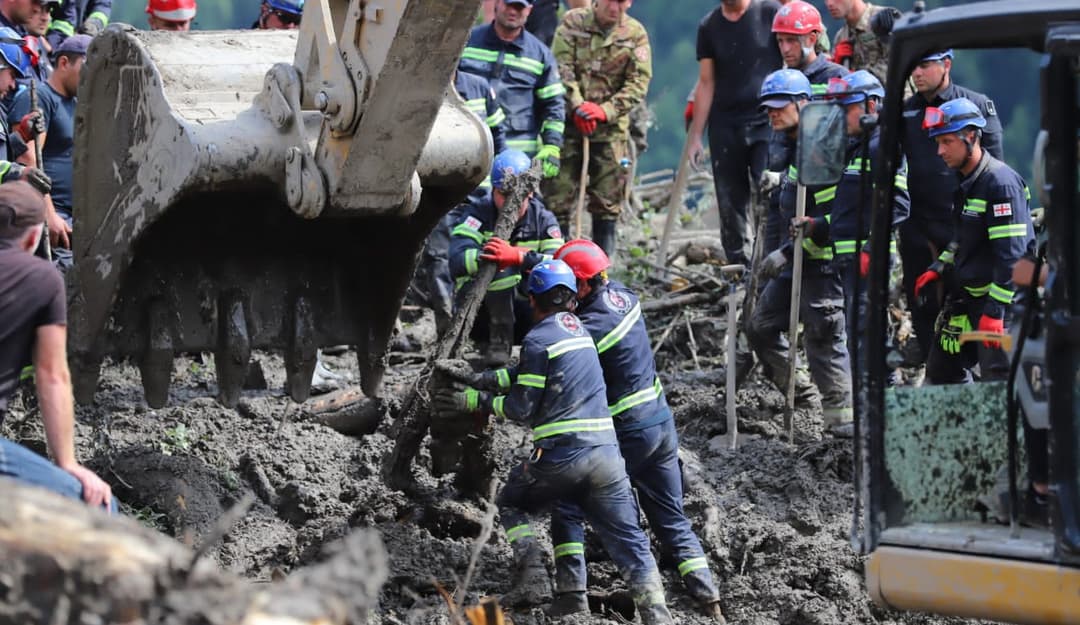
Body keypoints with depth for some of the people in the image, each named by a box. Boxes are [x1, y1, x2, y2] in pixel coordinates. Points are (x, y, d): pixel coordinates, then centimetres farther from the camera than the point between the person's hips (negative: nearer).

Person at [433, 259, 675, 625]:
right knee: (628, 540, 5)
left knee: (511, 504, 20)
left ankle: (532, 577, 2)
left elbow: (521, 408, -6)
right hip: (606, 452, 5)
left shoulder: (539, 340, -6)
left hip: (562, 454, -5)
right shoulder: (580, 330, 17)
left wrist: (473, 401, 5)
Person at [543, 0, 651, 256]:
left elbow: (639, 82, -3)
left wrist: (606, 110, -17)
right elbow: (562, 68, -7)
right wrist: (578, 107, -21)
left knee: (607, 206, 5)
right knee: (557, 201, -1)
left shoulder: (636, 34, 3)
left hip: (611, 130, 1)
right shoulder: (572, 22, 1)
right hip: (568, 126, -1)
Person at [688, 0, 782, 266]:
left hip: (767, 123, -3)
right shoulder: (709, 26, 9)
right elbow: (706, 83, 11)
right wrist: (695, 135, 8)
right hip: (725, 127, 3)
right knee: (730, 205, 4)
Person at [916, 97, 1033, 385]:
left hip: (997, 299, -10)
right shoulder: (967, 182, 12)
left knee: (998, 379, -11)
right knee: (941, 371, 13)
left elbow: (1011, 255, -22)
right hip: (966, 297, 10)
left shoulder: (1001, 182, -19)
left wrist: (995, 311, -23)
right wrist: (938, 269, 15)